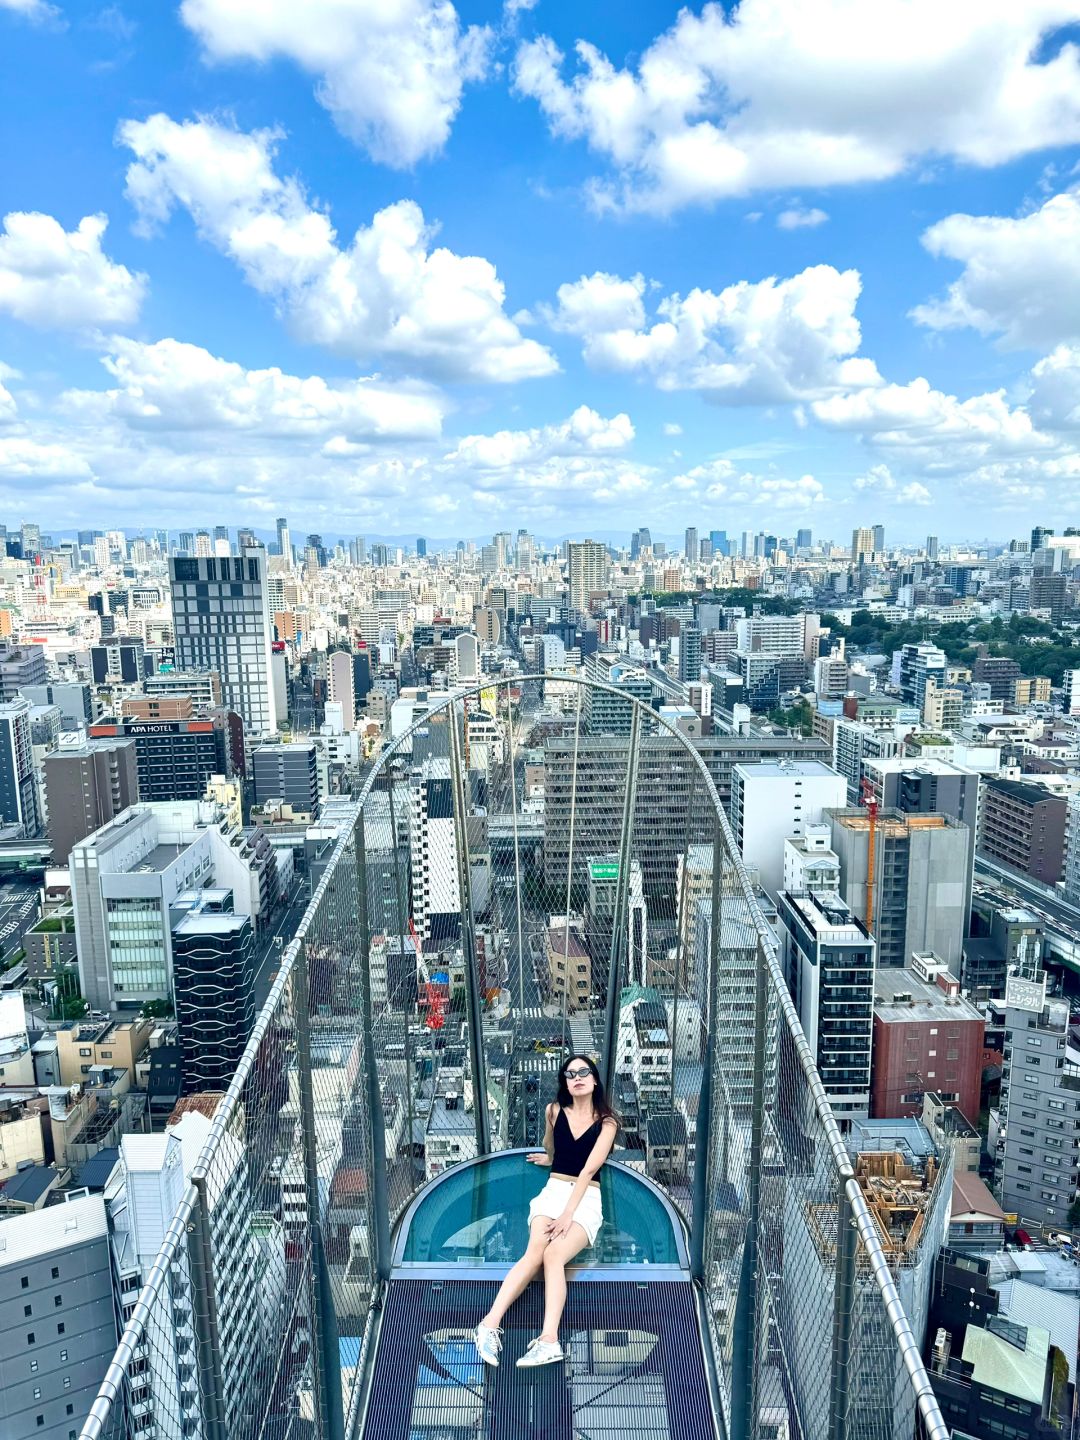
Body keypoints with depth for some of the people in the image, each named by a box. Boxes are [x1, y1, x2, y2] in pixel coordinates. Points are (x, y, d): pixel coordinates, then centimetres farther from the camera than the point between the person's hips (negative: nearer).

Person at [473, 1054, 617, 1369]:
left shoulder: (606, 1122, -2)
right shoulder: (554, 1111, 5)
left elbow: (588, 1170, -13)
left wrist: (568, 1214, -21)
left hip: (586, 1200, -2)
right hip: (553, 1191, 2)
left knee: (553, 1255, -31)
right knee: (535, 1253, -28)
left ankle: (548, 1341, -43)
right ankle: (490, 1325, -37)